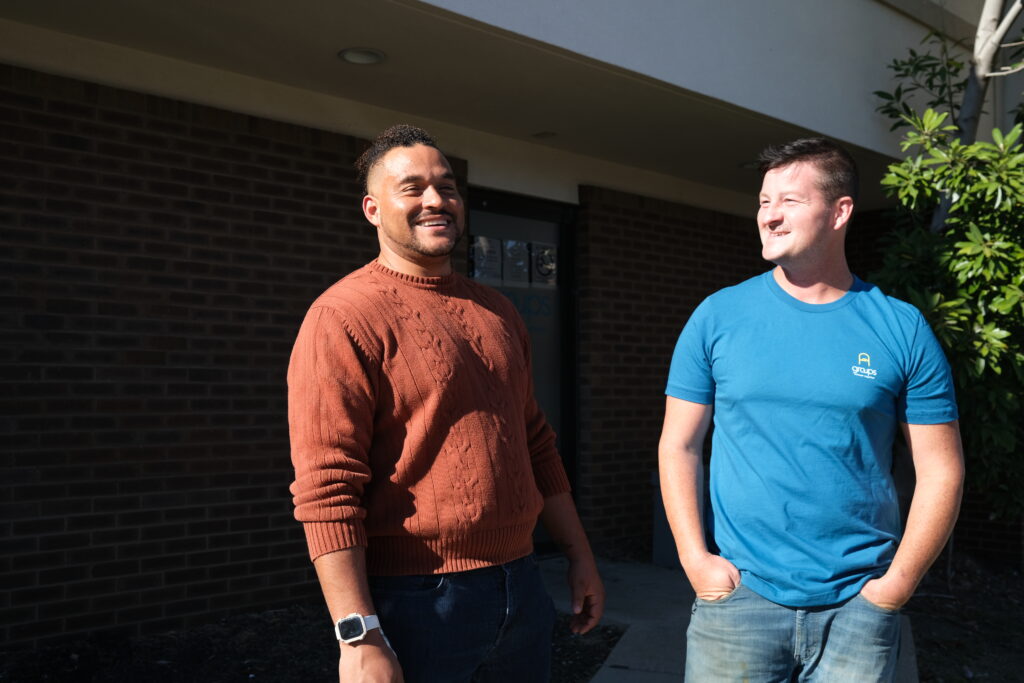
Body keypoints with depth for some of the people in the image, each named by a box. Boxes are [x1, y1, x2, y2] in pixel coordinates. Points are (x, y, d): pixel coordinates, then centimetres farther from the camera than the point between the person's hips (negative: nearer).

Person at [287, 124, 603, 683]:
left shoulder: (497, 312, 10)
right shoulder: (344, 317, -12)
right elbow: (326, 490, -18)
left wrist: (579, 555, 14)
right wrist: (359, 637, -21)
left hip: (521, 589, 7)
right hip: (415, 603, -6)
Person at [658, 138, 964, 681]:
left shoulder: (903, 330, -2)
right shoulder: (717, 317, -2)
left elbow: (940, 470, 1)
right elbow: (678, 447, 0)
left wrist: (896, 585, -5)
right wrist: (696, 560, -9)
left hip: (859, 604, 1)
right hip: (737, 595, 0)